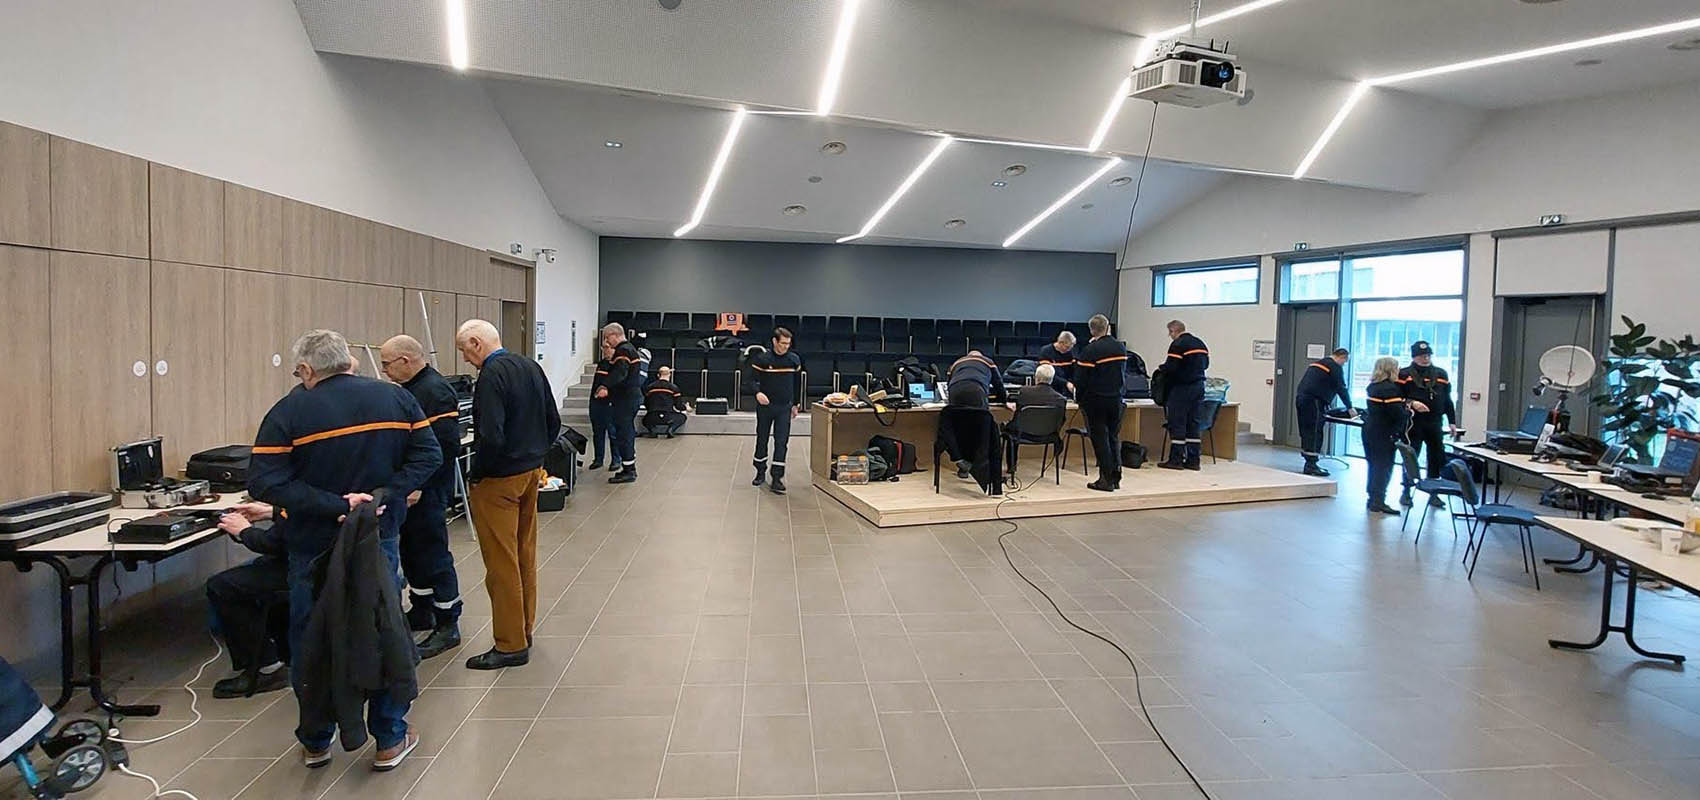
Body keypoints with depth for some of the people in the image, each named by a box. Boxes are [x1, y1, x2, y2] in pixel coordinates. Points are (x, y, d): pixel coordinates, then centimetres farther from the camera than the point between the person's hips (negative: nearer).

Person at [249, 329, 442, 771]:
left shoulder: (289, 411, -9)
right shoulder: (395, 398, -1)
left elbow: (262, 482, -18)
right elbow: (428, 455, -7)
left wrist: (334, 506, -19)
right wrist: (385, 494, -13)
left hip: (314, 548, -1)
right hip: (380, 539, 2)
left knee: (311, 643, 15)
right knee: (385, 635, 13)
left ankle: (315, 742, 29)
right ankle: (390, 738, 22)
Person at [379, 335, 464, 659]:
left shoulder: (435, 391, -19)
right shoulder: (409, 388, 12)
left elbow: (445, 447, -25)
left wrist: (419, 485, -26)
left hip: (427, 491, -10)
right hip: (408, 489, 10)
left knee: (433, 555, -2)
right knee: (411, 551, 19)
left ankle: (448, 626, 8)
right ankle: (421, 611, 34)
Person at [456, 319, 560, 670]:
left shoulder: (491, 376, -20)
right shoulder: (531, 367, 6)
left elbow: (491, 437, -27)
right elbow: (553, 423, 11)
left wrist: (475, 474, -13)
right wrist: (534, 454, 15)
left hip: (499, 480, -9)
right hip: (532, 472, 9)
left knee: (501, 563, 1)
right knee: (525, 555, 18)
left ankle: (510, 645, 9)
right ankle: (523, 631, 30)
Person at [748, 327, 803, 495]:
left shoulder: (794, 359, 2)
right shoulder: (762, 358, -8)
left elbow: (797, 382, 13)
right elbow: (753, 379, -7)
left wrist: (796, 404, 15)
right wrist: (758, 393, -28)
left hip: (784, 407, 1)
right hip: (765, 406, -1)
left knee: (782, 442, -7)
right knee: (762, 440, 11)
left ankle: (777, 478, -5)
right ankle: (761, 472, 28)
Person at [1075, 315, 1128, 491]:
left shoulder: (1090, 350, -15)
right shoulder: (1121, 348, 5)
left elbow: (1081, 378, -12)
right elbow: (1124, 372, 15)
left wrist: (1078, 398, -1)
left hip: (1095, 400, -6)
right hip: (1116, 399, 6)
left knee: (1100, 438, 1)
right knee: (1114, 437, 14)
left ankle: (1106, 479, 2)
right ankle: (1116, 477, 16)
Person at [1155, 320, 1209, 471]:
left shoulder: (1178, 344, -12)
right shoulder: (1200, 343, 13)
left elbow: (1170, 367, -19)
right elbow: (1205, 363, 18)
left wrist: (1160, 369, 0)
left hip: (1182, 387, -8)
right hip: (1198, 387, 8)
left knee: (1177, 424, -2)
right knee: (1194, 424, 11)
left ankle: (1176, 460, 0)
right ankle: (1193, 460, 13)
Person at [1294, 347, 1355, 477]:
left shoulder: (1317, 363, 25)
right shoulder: (1336, 367, -2)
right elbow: (1341, 388, -4)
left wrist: (1324, 408, 32)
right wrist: (1350, 407, 5)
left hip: (1300, 397, 9)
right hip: (1313, 401, -9)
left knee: (1306, 432, 11)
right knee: (1315, 432, -6)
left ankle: (1309, 463, 16)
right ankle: (1311, 465, -6)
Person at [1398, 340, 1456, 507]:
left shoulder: (1441, 374, 11)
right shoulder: (1404, 374, -2)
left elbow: (1447, 400, 14)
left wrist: (1452, 421, 11)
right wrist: (1411, 403, -20)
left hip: (1434, 424, 4)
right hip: (1413, 423, -4)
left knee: (1437, 458, 8)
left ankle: (1433, 493, 20)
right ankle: (1406, 492, 15)